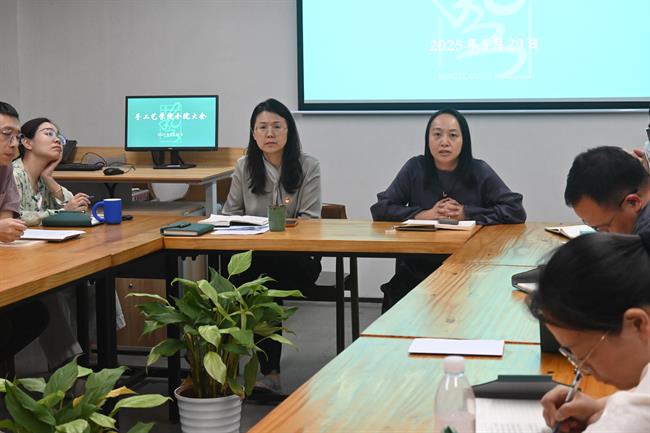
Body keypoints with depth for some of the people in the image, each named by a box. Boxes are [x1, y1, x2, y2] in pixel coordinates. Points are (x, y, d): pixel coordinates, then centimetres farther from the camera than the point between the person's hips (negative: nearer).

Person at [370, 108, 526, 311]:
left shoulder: (479, 171, 1)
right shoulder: (415, 169, 4)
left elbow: (516, 211, -3)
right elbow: (380, 209, 2)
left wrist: (466, 214, -11)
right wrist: (426, 214, -10)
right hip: (417, 270, 1)